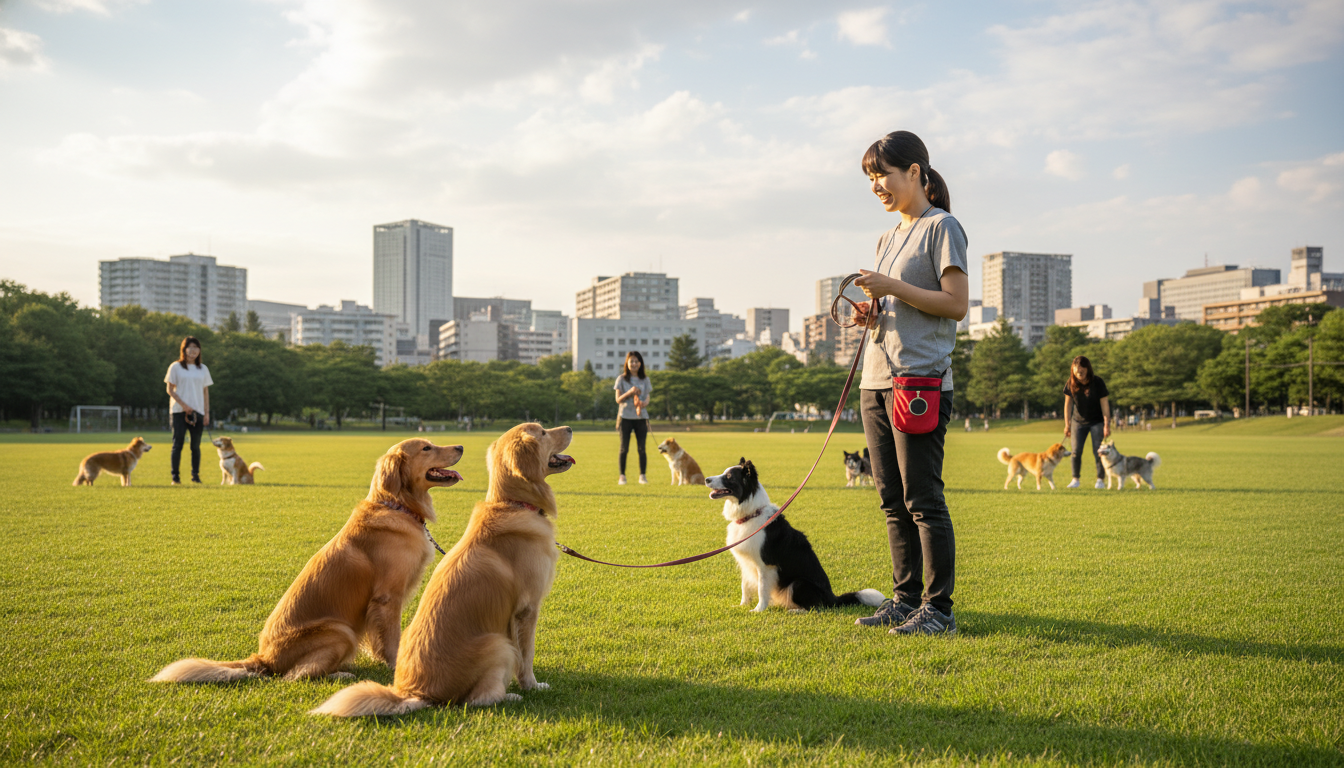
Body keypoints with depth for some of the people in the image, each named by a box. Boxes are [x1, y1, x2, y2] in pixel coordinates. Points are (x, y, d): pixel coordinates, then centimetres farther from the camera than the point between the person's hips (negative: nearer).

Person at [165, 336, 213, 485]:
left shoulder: (203, 369, 12)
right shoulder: (176, 367, 2)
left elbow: (205, 392, 12)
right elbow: (170, 390, 0)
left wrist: (207, 413, 5)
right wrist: (183, 405, -12)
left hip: (198, 411, 3)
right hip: (179, 411, -3)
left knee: (196, 445, 4)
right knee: (177, 444, -3)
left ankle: (196, 475, 9)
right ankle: (175, 476, 0)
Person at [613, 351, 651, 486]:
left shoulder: (645, 380, 9)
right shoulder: (621, 379, 4)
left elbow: (647, 398, 6)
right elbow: (618, 400, -1)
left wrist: (643, 403, -18)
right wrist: (630, 392, -18)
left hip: (641, 417, 1)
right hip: (625, 417, -1)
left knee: (641, 448, -2)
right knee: (624, 448, 1)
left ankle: (643, 475, 4)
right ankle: (622, 476, 6)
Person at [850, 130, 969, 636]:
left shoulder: (942, 227, -3)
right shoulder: (889, 239, 21)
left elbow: (956, 304, -11)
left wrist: (892, 287, -14)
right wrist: (872, 313, 5)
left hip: (921, 380, -8)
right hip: (877, 381, 8)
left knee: (923, 500, -7)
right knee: (893, 502, 9)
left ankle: (939, 609, 0)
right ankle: (905, 599, 17)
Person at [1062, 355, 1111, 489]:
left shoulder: (1097, 382, -18)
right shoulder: (1070, 384, -11)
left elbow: (1104, 404, -15)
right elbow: (1068, 404, -4)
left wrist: (1107, 425, -17)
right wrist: (1067, 425, -7)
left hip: (1097, 421, -3)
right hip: (1078, 421, 3)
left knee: (1098, 451, -5)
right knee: (1076, 451, -1)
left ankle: (1101, 479, 3)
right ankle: (1076, 479, 8)